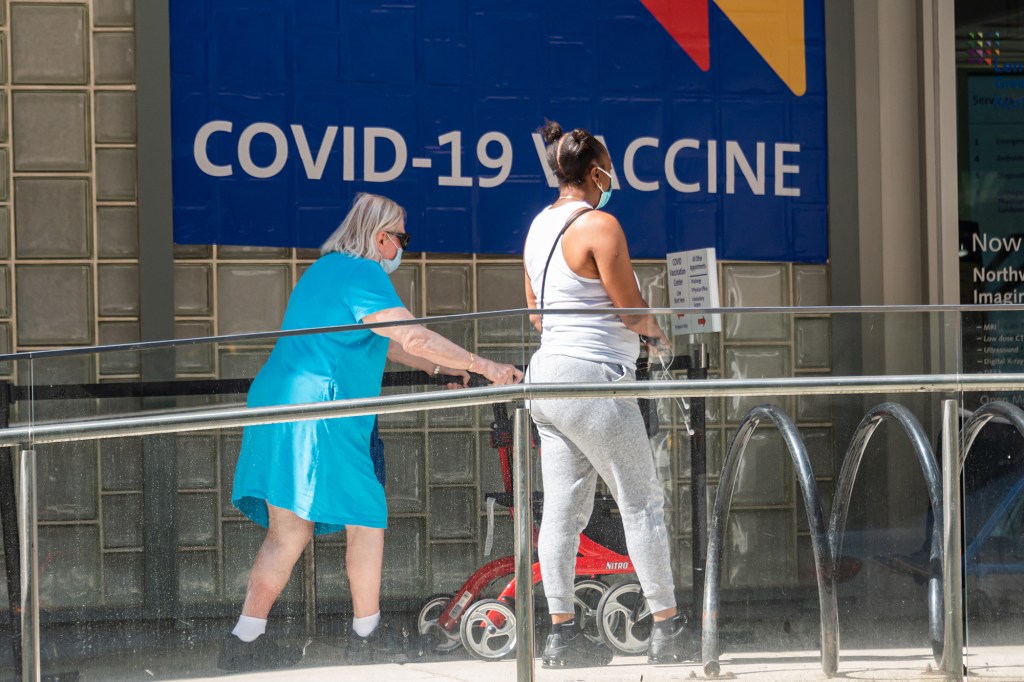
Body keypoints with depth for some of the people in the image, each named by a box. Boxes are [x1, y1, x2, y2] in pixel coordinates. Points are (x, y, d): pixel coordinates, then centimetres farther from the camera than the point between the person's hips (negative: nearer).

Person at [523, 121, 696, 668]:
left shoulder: (539, 226, 13)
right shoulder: (599, 225, -13)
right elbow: (632, 311, -12)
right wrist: (658, 335, 8)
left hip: (547, 371, 8)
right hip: (594, 378, -8)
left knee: (562, 510, 6)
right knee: (642, 502, -1)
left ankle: (562, 633, 5)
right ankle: (667, 629, 2)